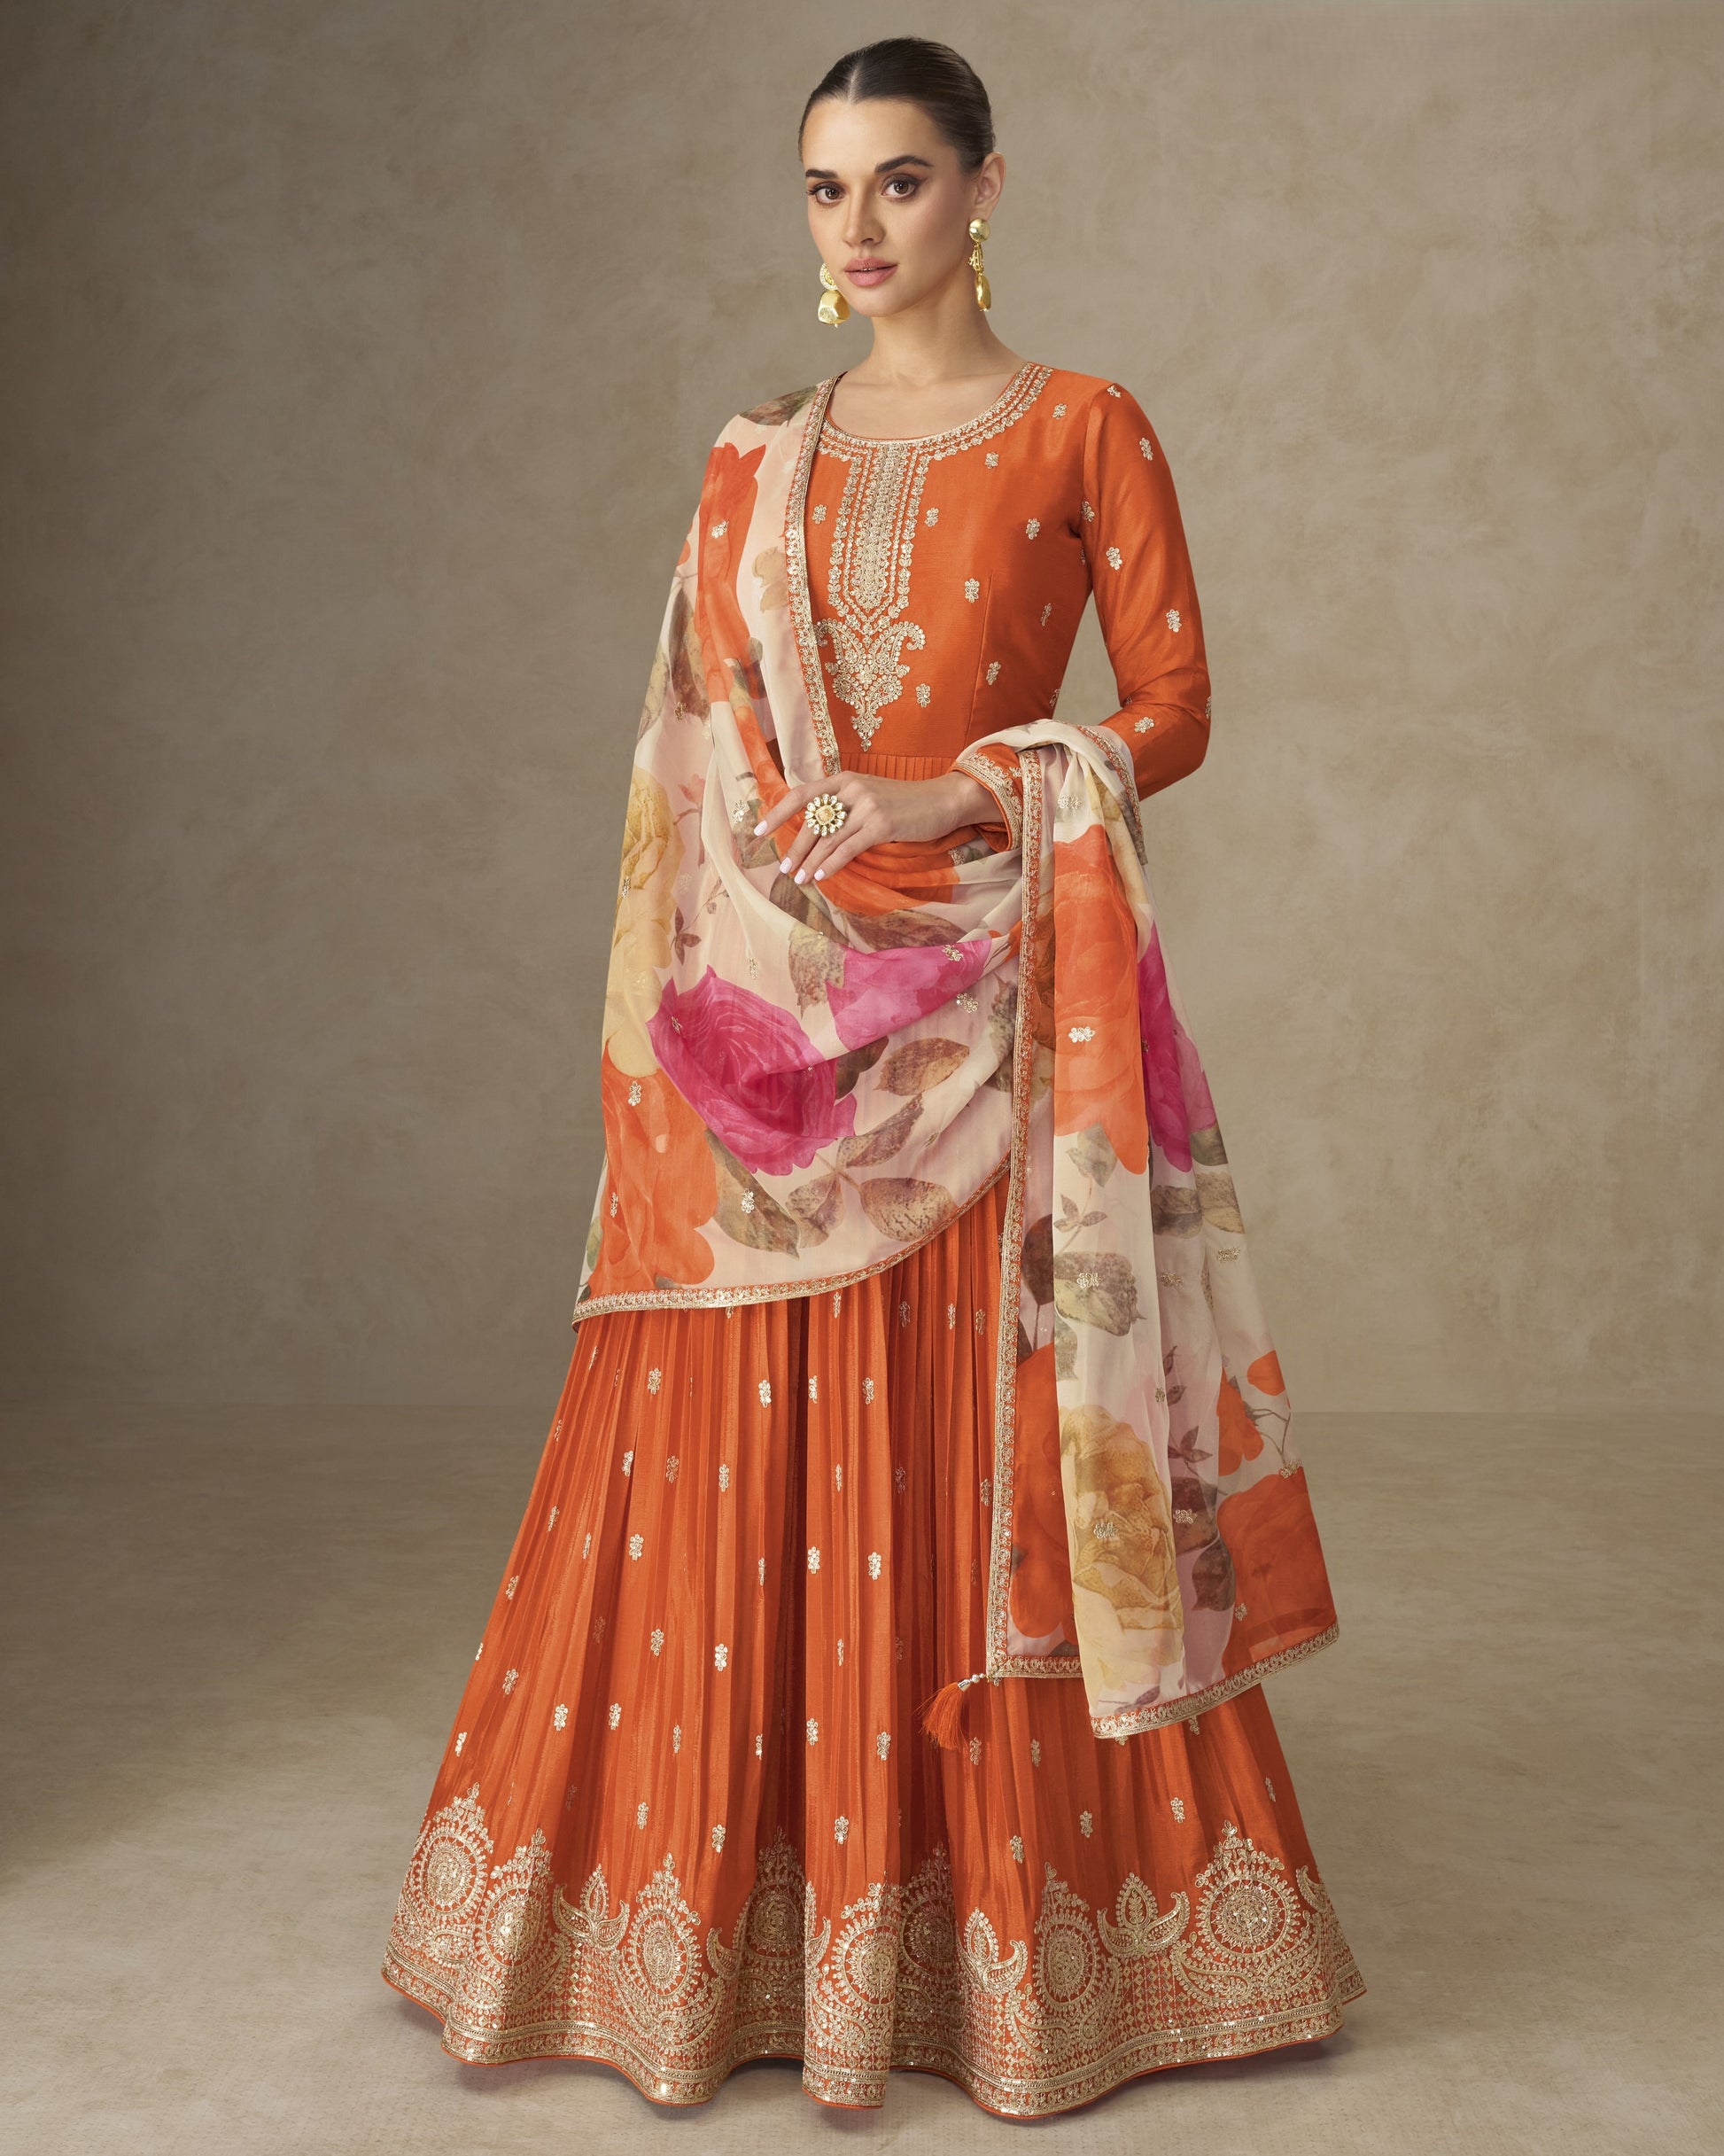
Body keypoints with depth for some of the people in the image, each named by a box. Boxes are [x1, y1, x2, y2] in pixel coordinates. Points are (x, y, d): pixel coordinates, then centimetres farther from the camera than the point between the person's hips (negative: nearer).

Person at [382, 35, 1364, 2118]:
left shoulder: (1084, 429, 3)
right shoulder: (758, 460, 13)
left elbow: (1172, 707, 1)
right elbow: (703, 741, 12)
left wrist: (961, 796, -13)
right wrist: (705, 964, 1)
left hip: (990, 1003, -3)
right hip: (777, 1004, 3)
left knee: (982, 1460, 0)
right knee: (750, 1462, 4)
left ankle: (1018, 1922, 16)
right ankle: (730, 1907, 19)